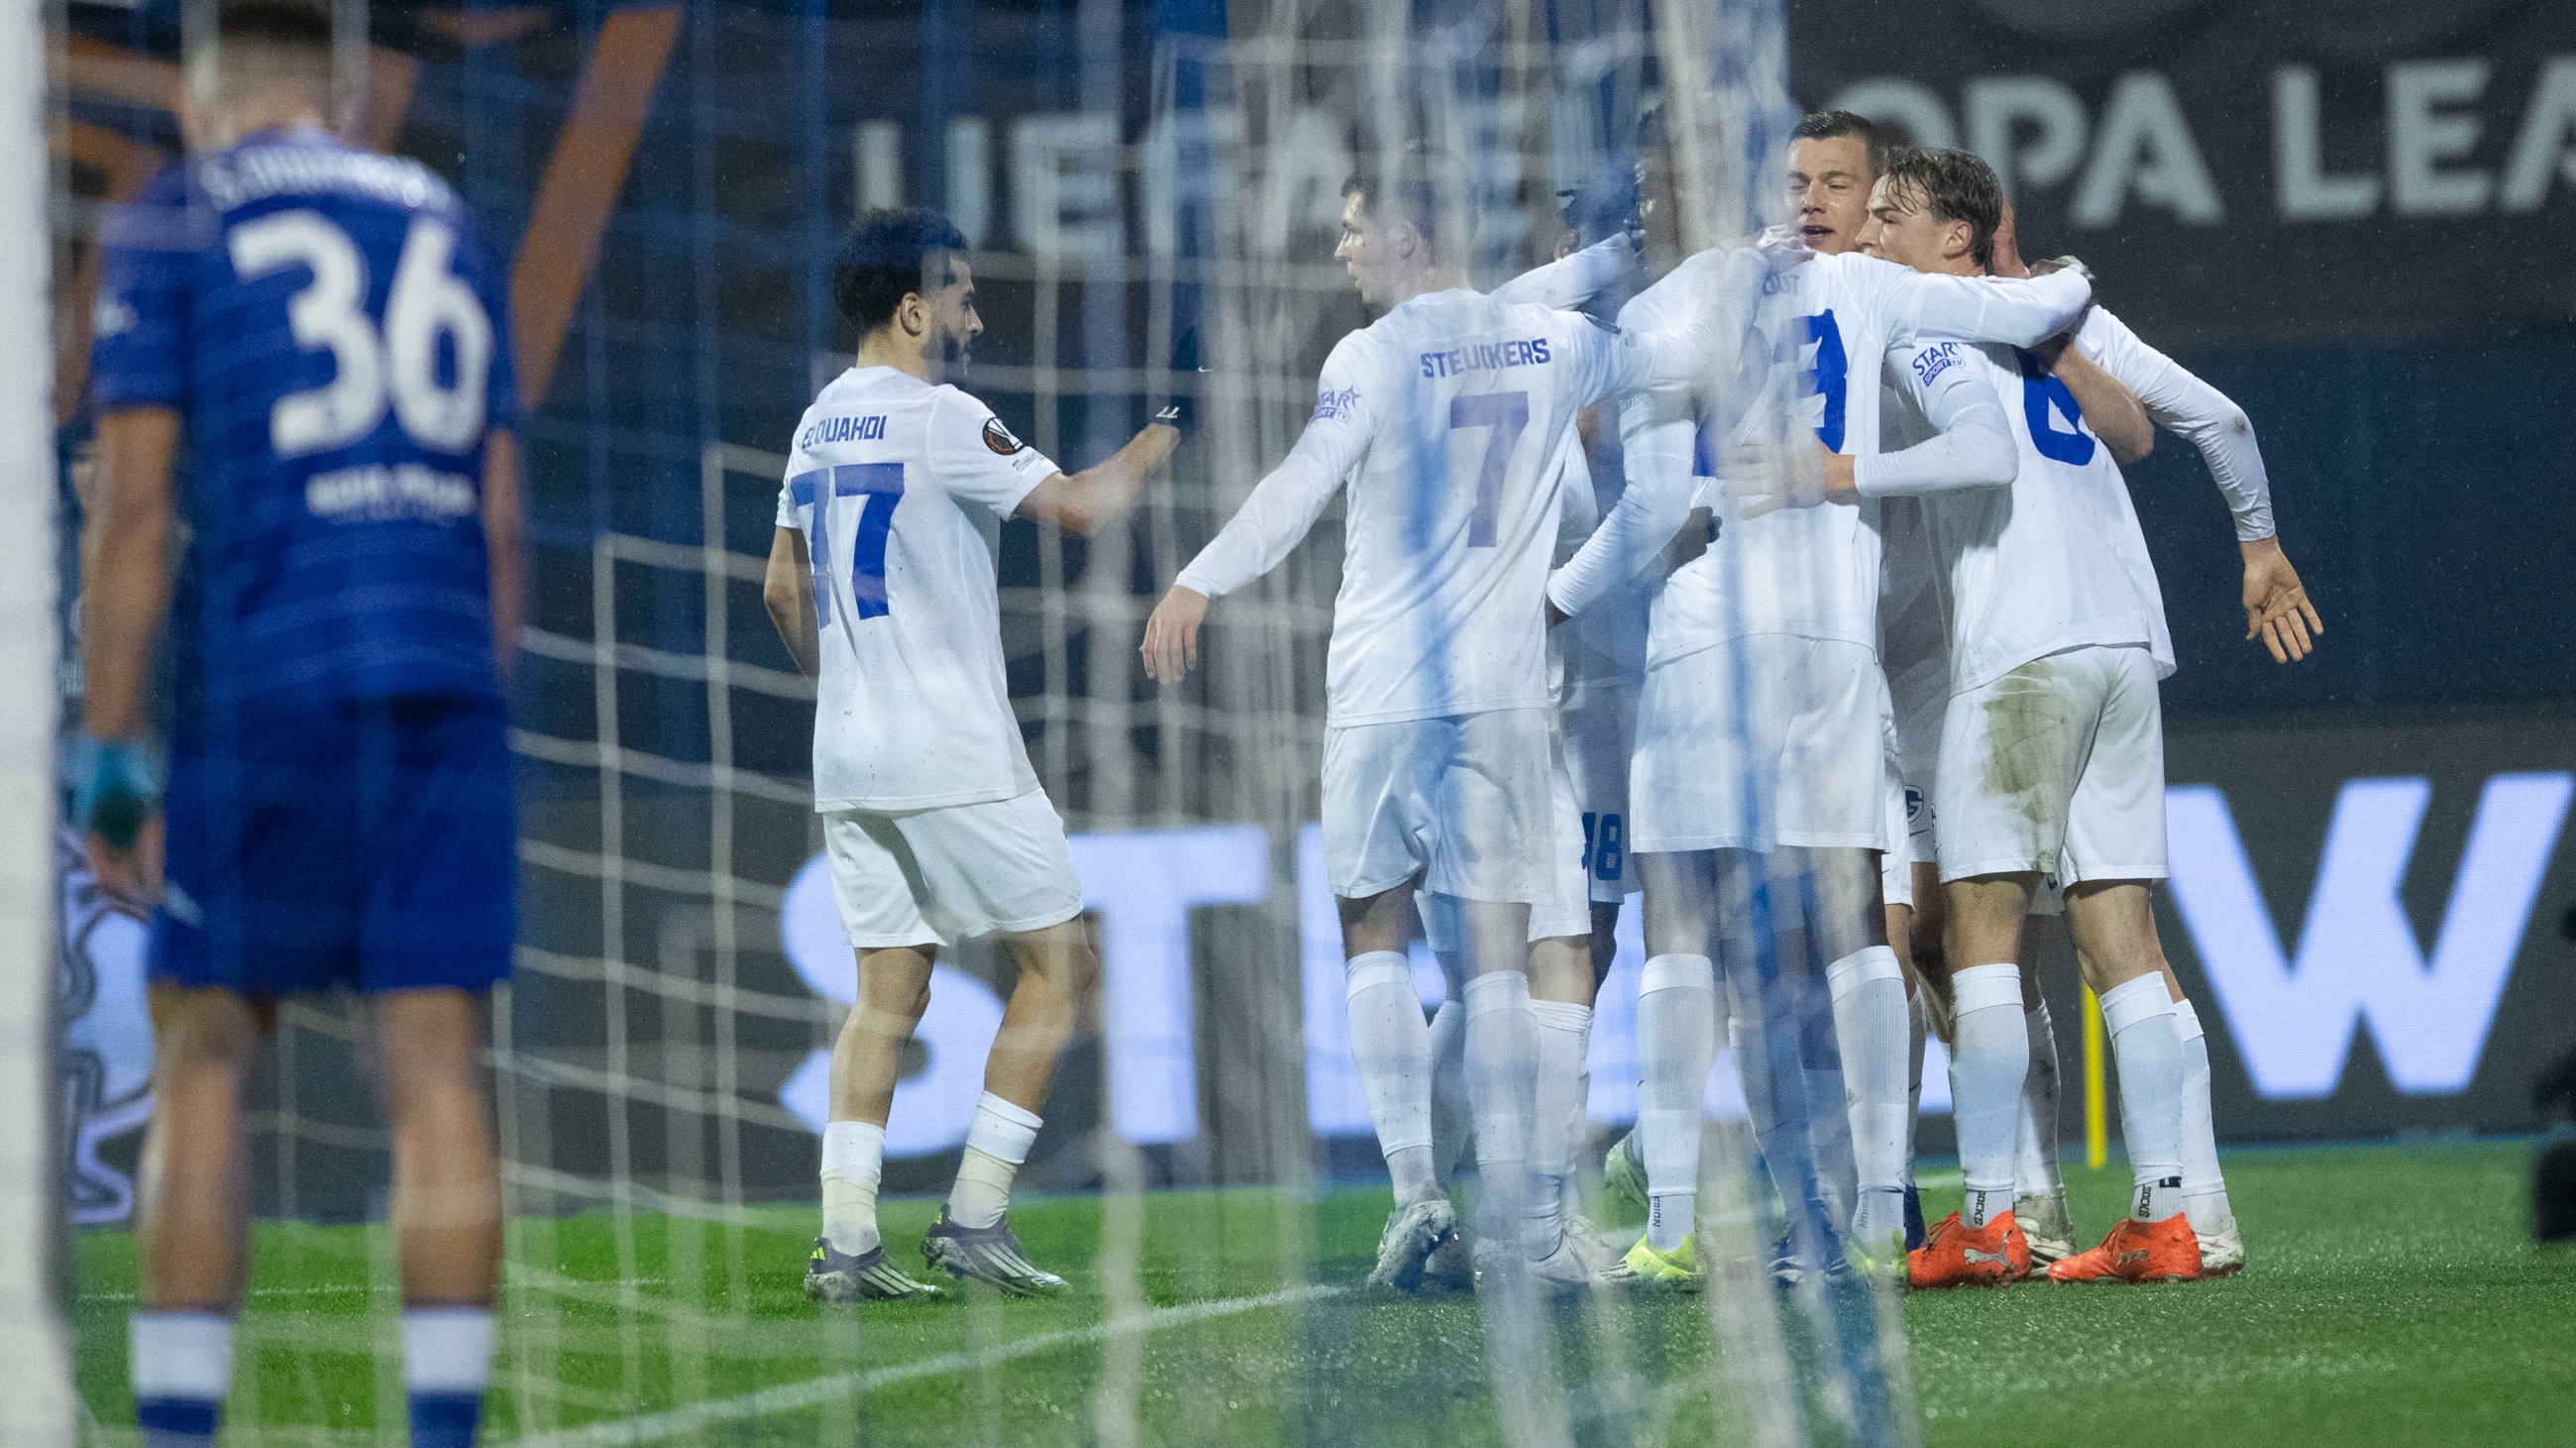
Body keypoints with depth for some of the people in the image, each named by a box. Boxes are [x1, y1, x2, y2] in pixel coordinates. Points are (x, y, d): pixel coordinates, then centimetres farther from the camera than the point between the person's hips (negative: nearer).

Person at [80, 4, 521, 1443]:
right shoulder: (447, 230, 19)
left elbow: (138, 503, -3)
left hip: (264, 679, -3)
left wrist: (107, 751, -3)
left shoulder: (172, 228, 5)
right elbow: (499, 518, 16)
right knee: (436, 1066, 0)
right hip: (446, 678, 3)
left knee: (207, 1061, 3)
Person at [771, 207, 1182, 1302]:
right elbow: (1077, 507, -17)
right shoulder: (938, 418, -12)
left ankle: (845, 1241, -2)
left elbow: (784, 589, 20)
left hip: (849, 757, 8)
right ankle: (973, 1219, -2)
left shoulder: (821, 424, 13)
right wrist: (1157, 441, -1)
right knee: (1060, 962, 3)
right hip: (953, 758, -8)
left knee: (888, 992, 9)